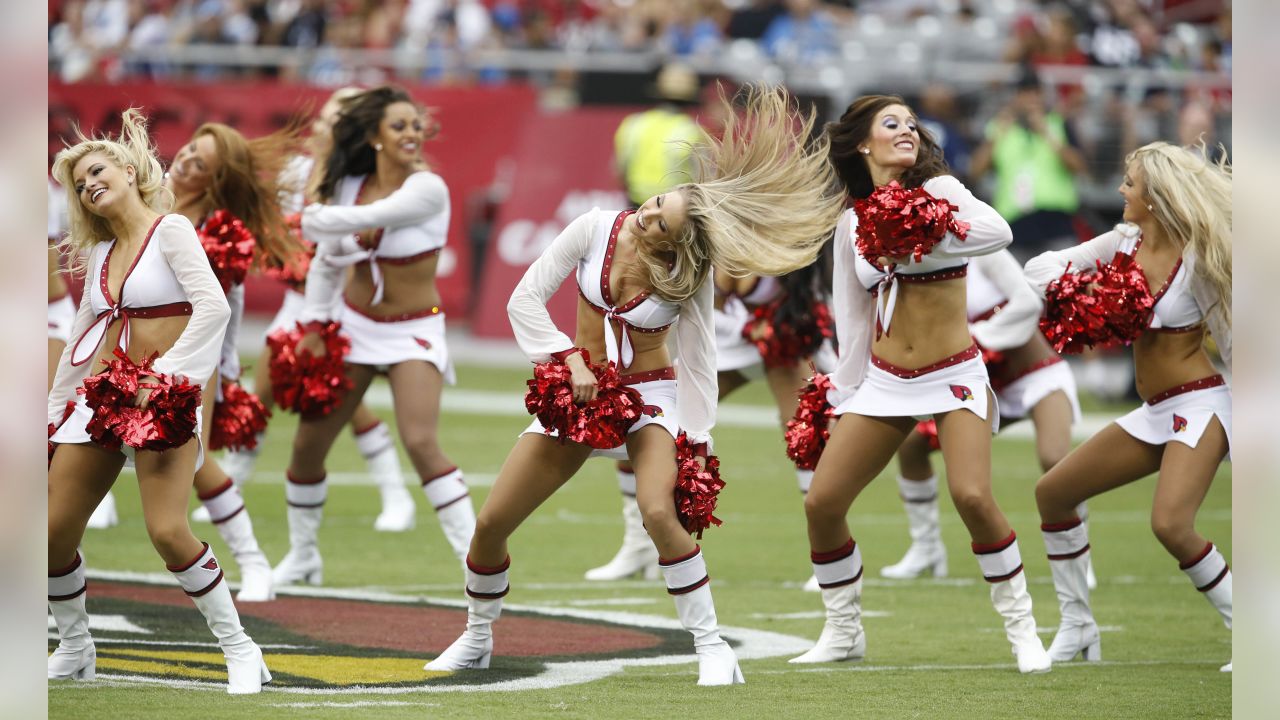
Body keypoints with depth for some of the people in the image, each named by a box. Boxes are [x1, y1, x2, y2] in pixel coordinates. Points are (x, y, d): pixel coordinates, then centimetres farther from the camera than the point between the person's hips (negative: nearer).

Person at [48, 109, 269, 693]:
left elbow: (212, 307, -18)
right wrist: (55, 409, 24)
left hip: (160, 401, -7)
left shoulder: (169, 229, -5)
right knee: (54, 532, 2)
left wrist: (166, 374, -24)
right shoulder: (101, 252, 15)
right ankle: (74, 650, 22)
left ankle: (239, 650, -9)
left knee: (167, 531, -22)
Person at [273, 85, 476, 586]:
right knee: (308, 444, 7)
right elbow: (327, 261, 11)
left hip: (414, 332, -5)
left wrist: (315, 220, -10)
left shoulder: (428, 189, -17)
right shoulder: (348, 186, -1)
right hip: (354, 324, 5)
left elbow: (362, 220, -27)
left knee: (421, 441, -23)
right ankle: (302, 557, 28)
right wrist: (313, 326, 5)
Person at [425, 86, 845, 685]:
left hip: (651, 396, -3)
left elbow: (697, 360, -8)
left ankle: (712, 647, -21)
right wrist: (570, 360, -17)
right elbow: (525, 300, -7)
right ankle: (476, 639, 27)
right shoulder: (595, 230, -13)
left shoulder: (689, 276, -16)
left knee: (659, 511, -32)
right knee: (491, 523, 0)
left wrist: (697, 440, -10)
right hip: (580, 389, 3)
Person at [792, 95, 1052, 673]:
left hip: (953, 377, -5)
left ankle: (1022, 627, -8)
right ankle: (843, 632, 18)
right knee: (821, 504, -1)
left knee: (972, 496, -24)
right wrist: (845, 396, 16)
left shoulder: (937, 191, -7)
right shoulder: (853, 223, 7)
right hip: (884, 380, 5)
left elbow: (997, 232, -27)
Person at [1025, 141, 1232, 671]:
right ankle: (1077, 627, 20)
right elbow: (1046, 268, 10)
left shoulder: (1194, 261, -14)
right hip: (1155, 413, 9)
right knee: (1052, 493, 11)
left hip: (1200, 406, -9)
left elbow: (1230, 340, -8)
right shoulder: (1126, 242, 4)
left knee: (1170, 525, -28)